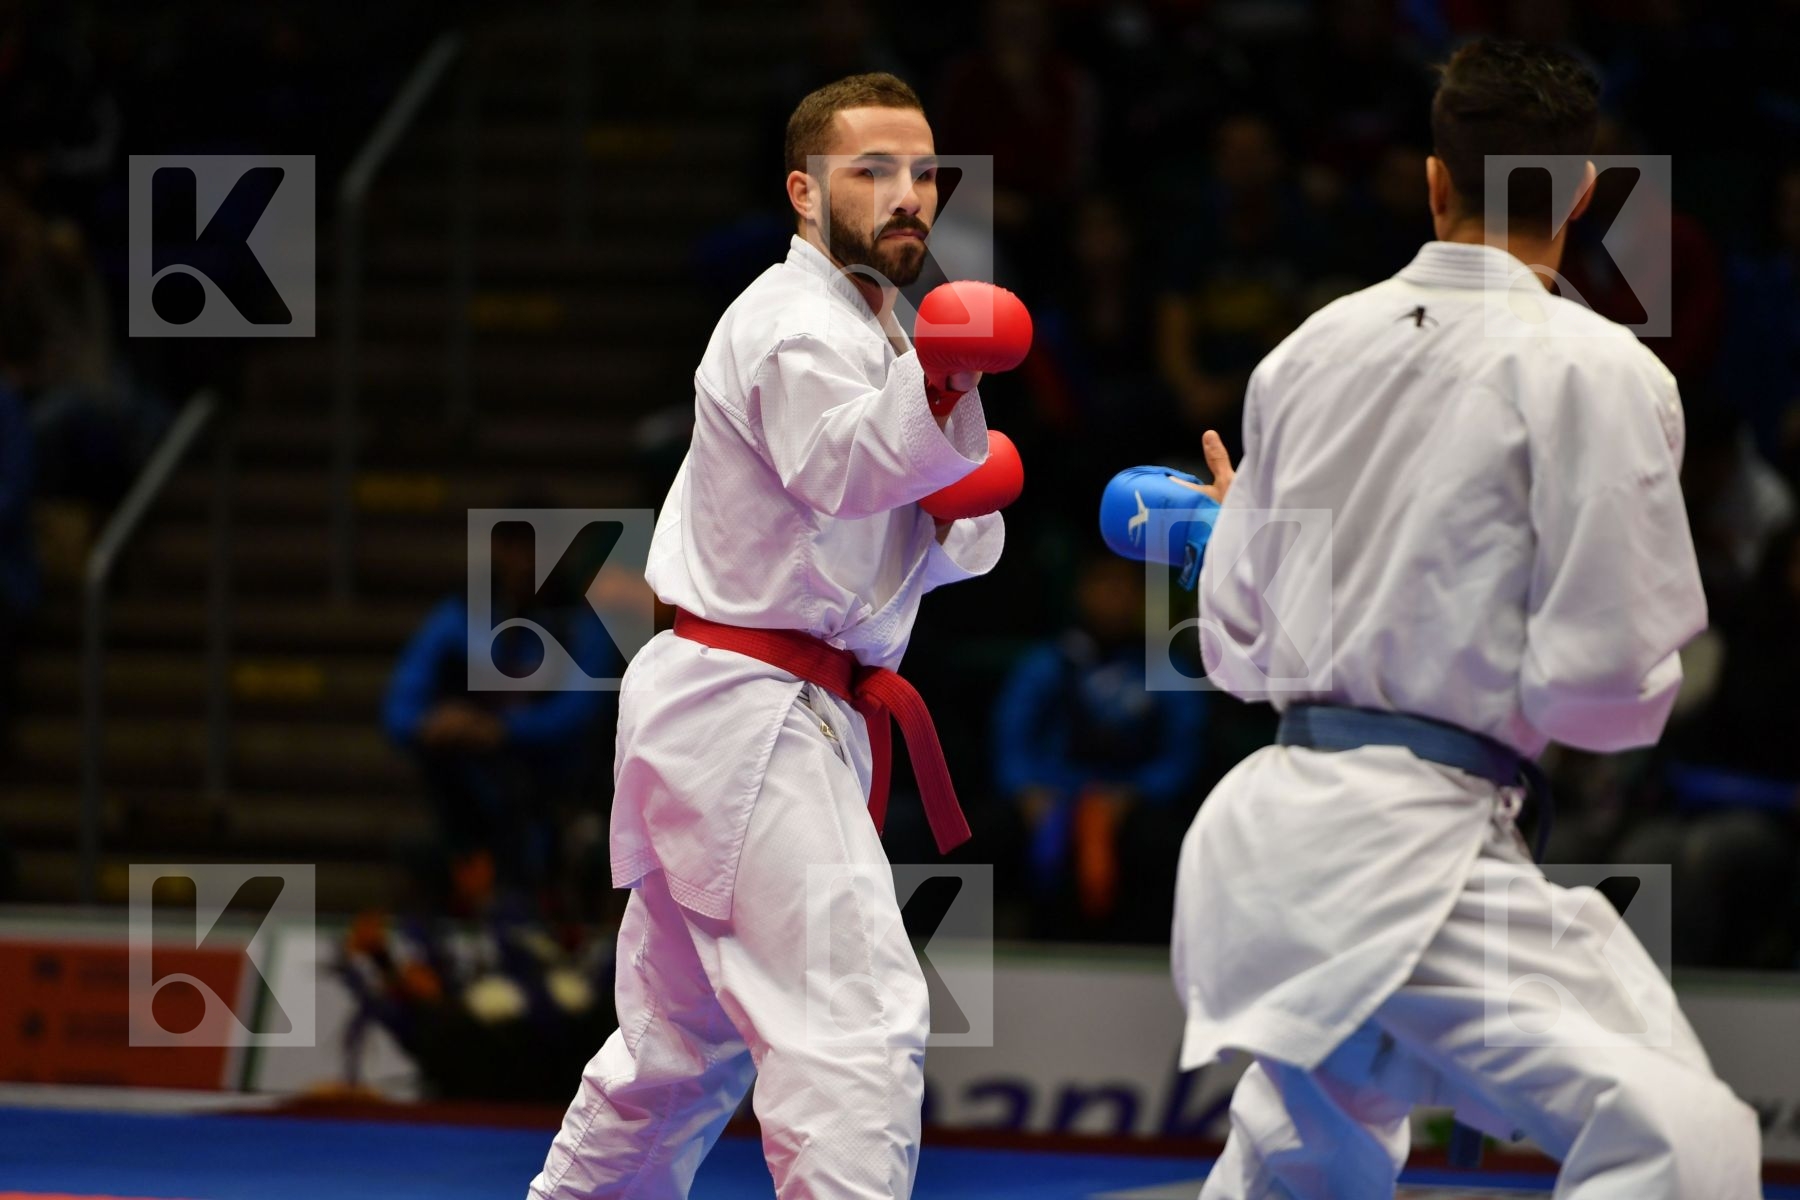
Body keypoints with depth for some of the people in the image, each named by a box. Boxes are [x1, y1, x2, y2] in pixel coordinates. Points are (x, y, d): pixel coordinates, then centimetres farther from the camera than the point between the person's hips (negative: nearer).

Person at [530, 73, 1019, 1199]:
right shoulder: (794, 324, -11)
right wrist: (937, 387, -52)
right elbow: (837, 464, -32)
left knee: (688, 1044, 20)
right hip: (754, 720, -10)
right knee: (861, 1022, -20)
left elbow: (893, 529, 25)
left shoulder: (859, 327, 21)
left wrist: (958, 520, 2)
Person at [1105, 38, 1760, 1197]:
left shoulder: (1315, 349, 8)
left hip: (1271, 826, 8)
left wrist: (1234, 525, 36)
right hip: (1415, 842, -8)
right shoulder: (1594, 370, -10)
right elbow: (1604, 685, -12)